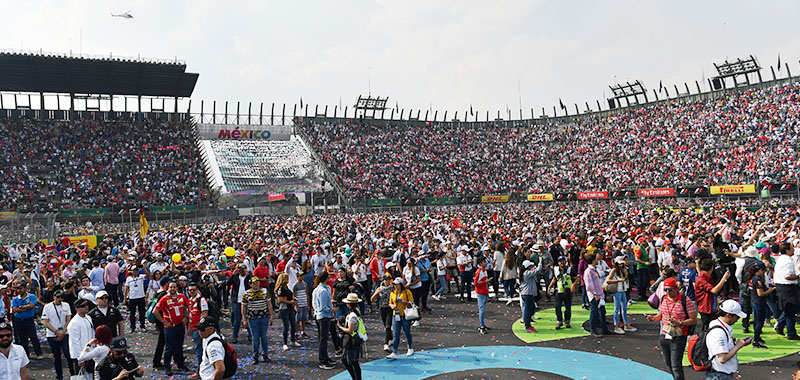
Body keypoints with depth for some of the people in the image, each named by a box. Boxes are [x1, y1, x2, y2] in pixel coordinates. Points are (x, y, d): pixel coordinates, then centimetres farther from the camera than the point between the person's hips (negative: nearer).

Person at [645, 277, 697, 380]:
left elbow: (694, 320, -11)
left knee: (676, 365, -7)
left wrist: (679, 323, -25)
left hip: (678, 338, -6)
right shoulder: (663, 299, 7)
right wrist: (654, 317, 1)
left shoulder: (685, 301, -12)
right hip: (663, 336, 6)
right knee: (668, 363, 15)